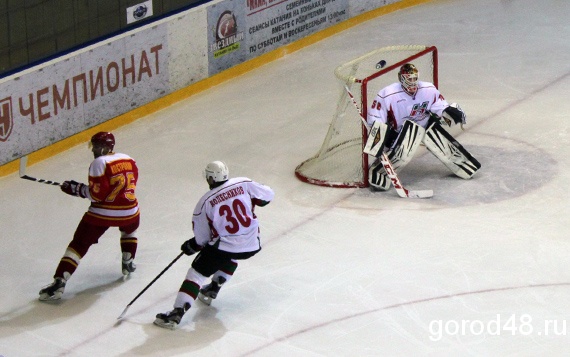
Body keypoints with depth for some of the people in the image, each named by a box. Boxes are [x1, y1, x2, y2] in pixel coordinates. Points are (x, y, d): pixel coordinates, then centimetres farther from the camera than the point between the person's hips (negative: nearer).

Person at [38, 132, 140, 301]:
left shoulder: (99, 163, -10)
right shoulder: (129, 160, 9)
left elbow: (97, 194, -15)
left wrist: (77, 189, -3)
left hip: (102, 213, -5)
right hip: (129, 211, 5)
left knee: (79, 244, -1)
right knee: (130, 229, 40)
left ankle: (59, 283, -11)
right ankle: (128, 263, 40)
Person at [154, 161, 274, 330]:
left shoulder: (204, 202, -4)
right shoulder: (243, 184, 0)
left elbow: (202, 238, 2)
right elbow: (267, 195, 8)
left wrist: (191, 246, 21)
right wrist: (251, 201, 26)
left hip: (224, 247, -4)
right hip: (251, 246, 4)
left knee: (197, 272, 5)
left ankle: (177, 312, -8)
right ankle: (213, 289, 41)